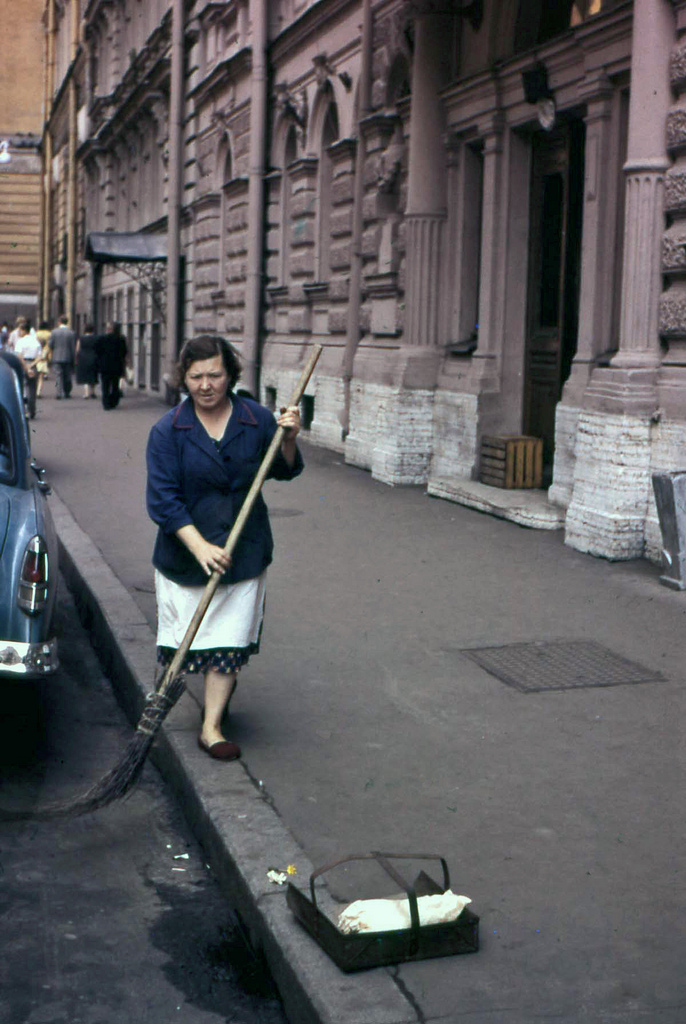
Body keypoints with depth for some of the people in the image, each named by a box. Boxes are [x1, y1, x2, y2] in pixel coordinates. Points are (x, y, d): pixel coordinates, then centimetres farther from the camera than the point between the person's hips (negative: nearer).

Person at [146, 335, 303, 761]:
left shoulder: (257, 419, -2)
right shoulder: (167, 431, -9)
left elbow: (284, 471, 11)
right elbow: (163, 498, -14)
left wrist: (289, 440, -12)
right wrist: (200, 546, -25)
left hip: (243, 549, 1)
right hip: (185, 550, -1)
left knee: (230, 637, 1)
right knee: (185, 632, 10)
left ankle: (212, 726, 9)